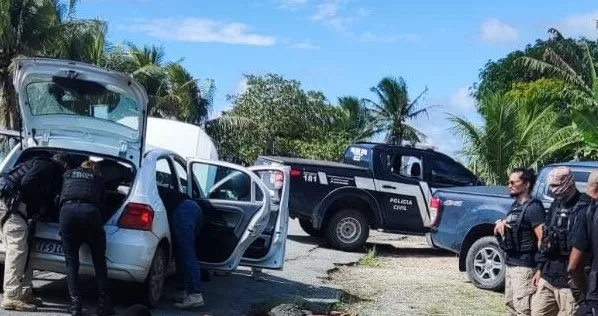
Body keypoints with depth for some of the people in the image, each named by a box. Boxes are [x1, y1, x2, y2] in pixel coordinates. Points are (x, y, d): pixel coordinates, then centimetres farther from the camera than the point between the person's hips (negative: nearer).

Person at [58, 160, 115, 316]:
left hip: (67, 210, 1)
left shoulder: (68, 174, 32)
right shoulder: (97, 178, 28)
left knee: (71, 263, 8)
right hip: (90, 211, -1)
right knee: (99, 262, 10)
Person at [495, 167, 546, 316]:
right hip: (510, 265, 10)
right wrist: (499, 225, 0)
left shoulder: (533, 207, -14)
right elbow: (498, 232, 23)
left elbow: (543, 239, -20)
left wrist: (540, 267, -15)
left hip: (524, 267, -10)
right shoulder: (514, 205, 14)